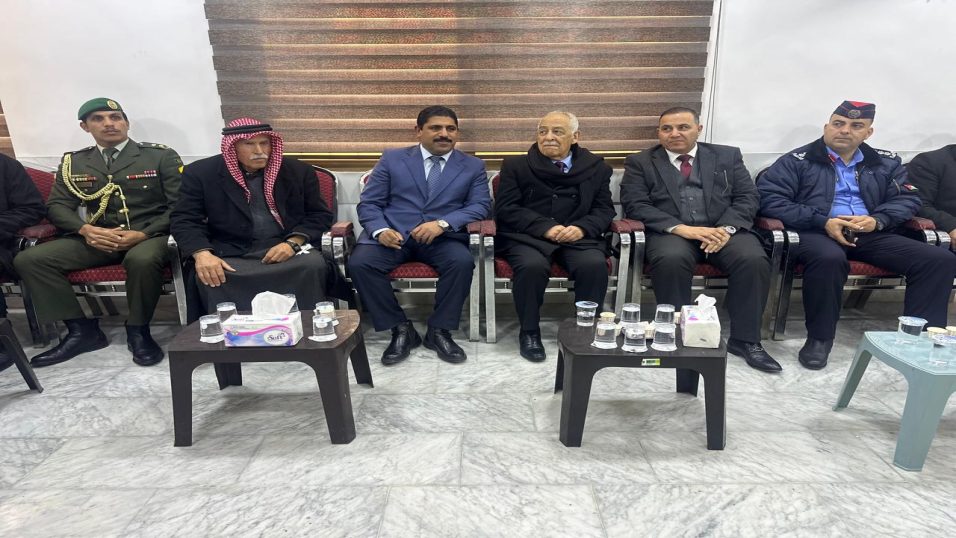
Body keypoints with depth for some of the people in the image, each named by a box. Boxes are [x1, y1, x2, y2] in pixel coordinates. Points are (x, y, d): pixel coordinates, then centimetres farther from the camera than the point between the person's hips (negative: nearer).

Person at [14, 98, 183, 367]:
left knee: (143, 260, -38)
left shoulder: (161, 156, 2)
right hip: (95, 238, 5)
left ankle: (138, 330, -15)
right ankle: (82, 329, -5)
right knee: (29, 259, -13)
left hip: (149, 235, -4)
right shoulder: (72, 162, 15)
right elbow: (57, 205, 10)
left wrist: (143, 234, -18)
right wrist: (85, 229, -14)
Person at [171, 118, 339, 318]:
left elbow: (319, 215, 5)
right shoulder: (201, 173, 3)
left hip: (288, 251, 1)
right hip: (230, 255, 0)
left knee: (314, 265, -30)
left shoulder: (299, 171, 5)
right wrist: (202, 254, -20)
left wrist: (293, 243, -13)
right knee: (206, 275, -30)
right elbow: (184, 220, 1)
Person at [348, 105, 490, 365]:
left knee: (462, 262, -32)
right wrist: (381, 230, -16)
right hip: (394, 234, 1)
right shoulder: (392, 159, 11)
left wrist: (442, 223, -19)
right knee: (359, 263, -26)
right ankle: (400, 329, -9)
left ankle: (439, 330, -11)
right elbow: (369, 204, 6)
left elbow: (480, 206, -1)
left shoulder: (473, 166, 12)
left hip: (444, 238, 0)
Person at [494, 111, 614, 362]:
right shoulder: (515, 165, 9)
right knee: (532, 266, -33)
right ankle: (529, 332, -11)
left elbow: (604, 209, 9)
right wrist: (545, 227, -15)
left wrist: (582, 228, -14)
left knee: (595, 264, -29)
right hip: (527, 237, -1)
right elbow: (506, 209, -1)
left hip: (577, 237, 2)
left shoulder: (596, 167, 14)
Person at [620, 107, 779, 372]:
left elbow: (748, 198, 8)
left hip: (723, 230, 3)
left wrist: (726, 228, -13)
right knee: (671, 260, -35)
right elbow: (635, 205, -4)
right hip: (671, 232, -2)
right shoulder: (640, 162, 9)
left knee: (754, 259, -26)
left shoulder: (727, 156, 16)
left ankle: (745, 339, -11)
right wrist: (681, 228, -17)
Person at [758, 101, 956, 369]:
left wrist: (877, 220, -9)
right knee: (829, 258, -39)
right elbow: (769, 198, -8)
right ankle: (819, 338, -22)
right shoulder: (798, 160, 2)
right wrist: (822, 222, -16)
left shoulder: (886, 162, 19)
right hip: (816, 233, -5)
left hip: (871, 235, 6)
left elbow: (908, 199, 16)